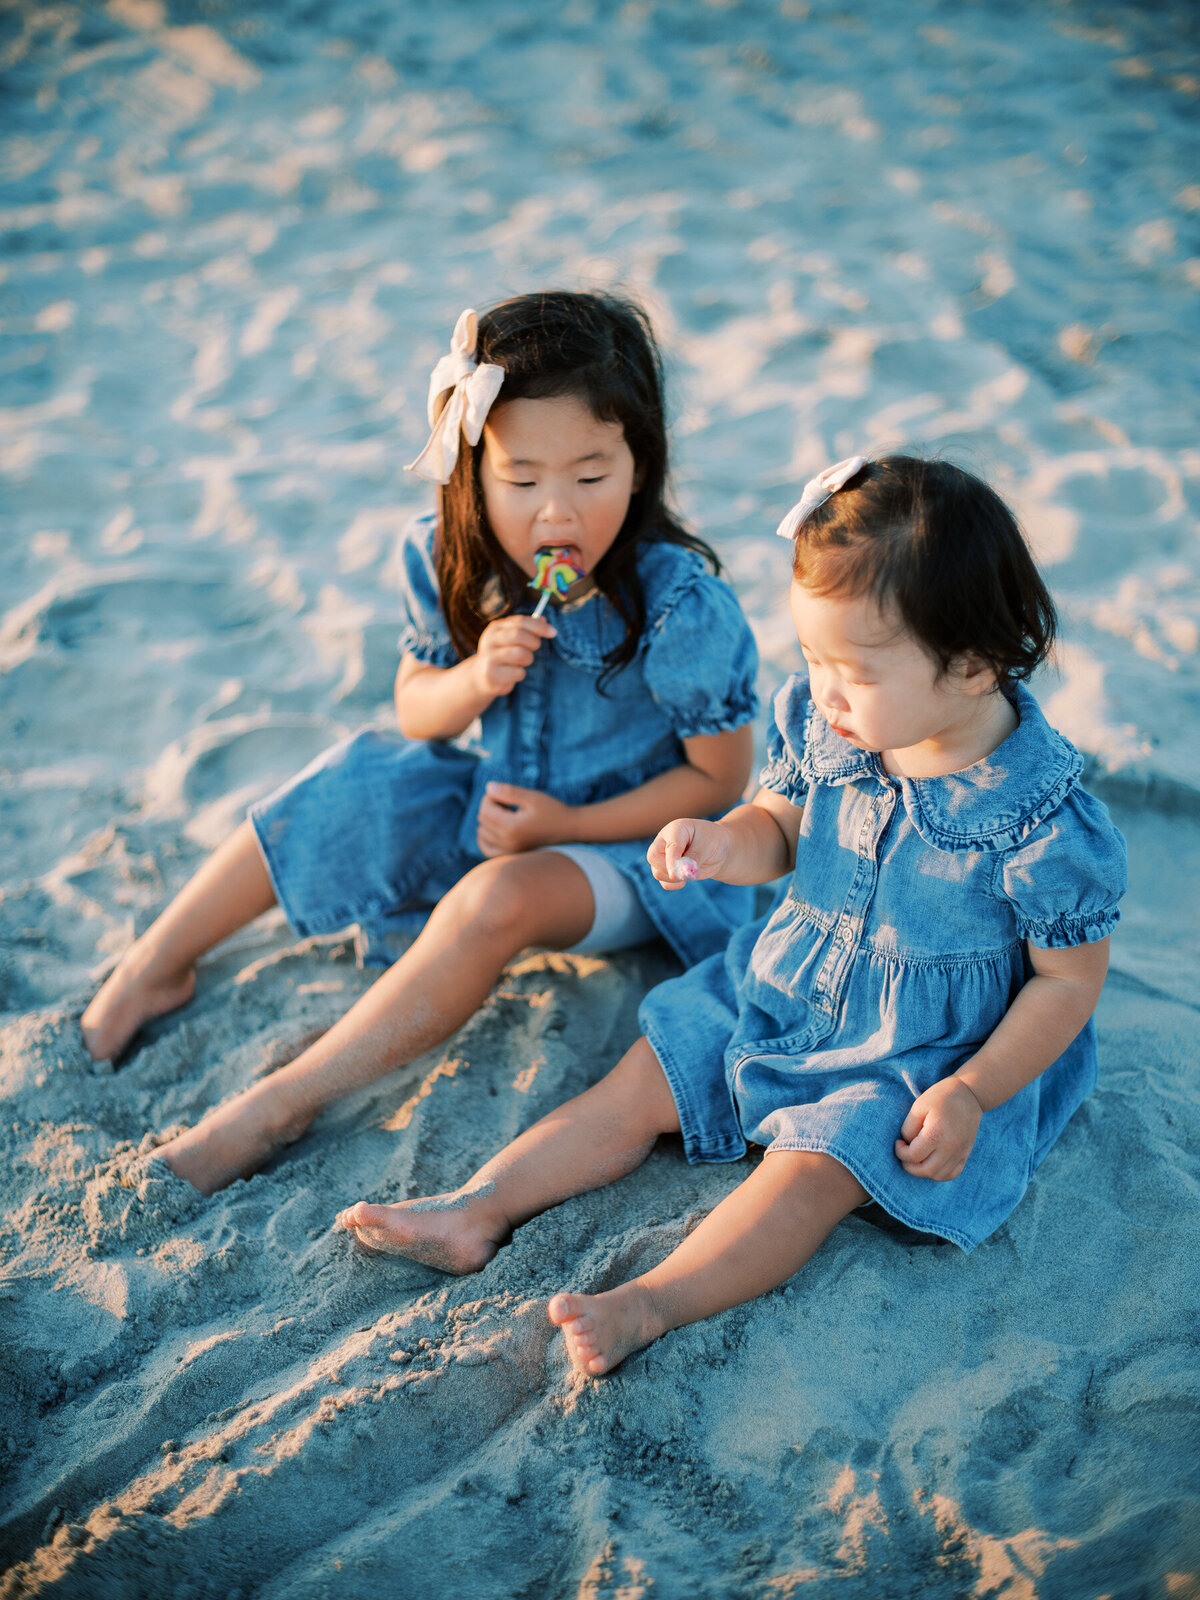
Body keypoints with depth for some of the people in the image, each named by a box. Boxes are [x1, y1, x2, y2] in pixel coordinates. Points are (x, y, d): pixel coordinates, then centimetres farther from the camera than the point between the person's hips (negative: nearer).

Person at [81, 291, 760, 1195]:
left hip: (634, 846, -6)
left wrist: (566, 823, -22)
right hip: (492, 800, 6)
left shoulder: (681, 605, -28)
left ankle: (280, 1105, -25)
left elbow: (720, 778, -17)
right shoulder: (446, 561, -14)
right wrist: (473, 680, -24)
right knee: (340, 798, -9)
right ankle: (154, 968, 8)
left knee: (501, 898, -33)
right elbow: (415, 709, 0)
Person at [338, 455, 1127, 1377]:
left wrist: (973, 1094, -21)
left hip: (929, 1056, -6)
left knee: (814, 1166, -26)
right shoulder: (818, 720, -11)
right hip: (782, 994, 6)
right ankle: (474, 1211, -1)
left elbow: (1070, 979, -15)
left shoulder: (1043, 819, -26)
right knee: (641, 1085, -1)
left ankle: (650, 1303, -34)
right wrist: (722, 844, -19)